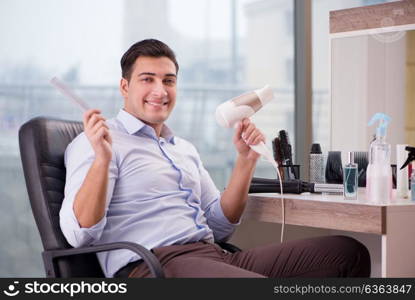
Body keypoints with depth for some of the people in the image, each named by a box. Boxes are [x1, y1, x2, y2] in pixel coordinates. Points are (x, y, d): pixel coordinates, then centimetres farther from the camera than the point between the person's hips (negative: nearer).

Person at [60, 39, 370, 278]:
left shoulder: (185, 149, 28)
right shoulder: (96, 142, 5)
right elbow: (79, 234, -7)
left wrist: (246, 159, 14)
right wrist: (102, 159, -21)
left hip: (214, 255, 8)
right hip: (151, 263, -8)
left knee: (348, 252, -7)